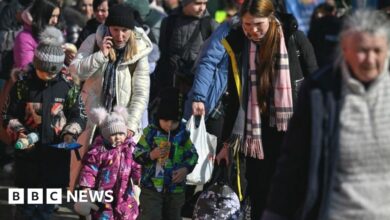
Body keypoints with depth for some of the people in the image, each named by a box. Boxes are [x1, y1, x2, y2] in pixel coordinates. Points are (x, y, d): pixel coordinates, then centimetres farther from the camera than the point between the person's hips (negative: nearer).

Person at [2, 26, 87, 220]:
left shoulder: (67, 86, -1)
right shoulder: (23, 83, -5)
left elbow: (79, 115, 9)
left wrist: (70, 132, -9)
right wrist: (18, 131, -16)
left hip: (57, 153, 1)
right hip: (28, 152, -1)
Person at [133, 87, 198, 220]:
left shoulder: (183, 135, -1)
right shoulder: (151, 132, -7)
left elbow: (192, 155, 5)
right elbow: (137, 154, -6)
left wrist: (186, 169, -13)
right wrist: (151, 155, -25)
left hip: (176, 188, 3)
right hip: (151, 186, -3)